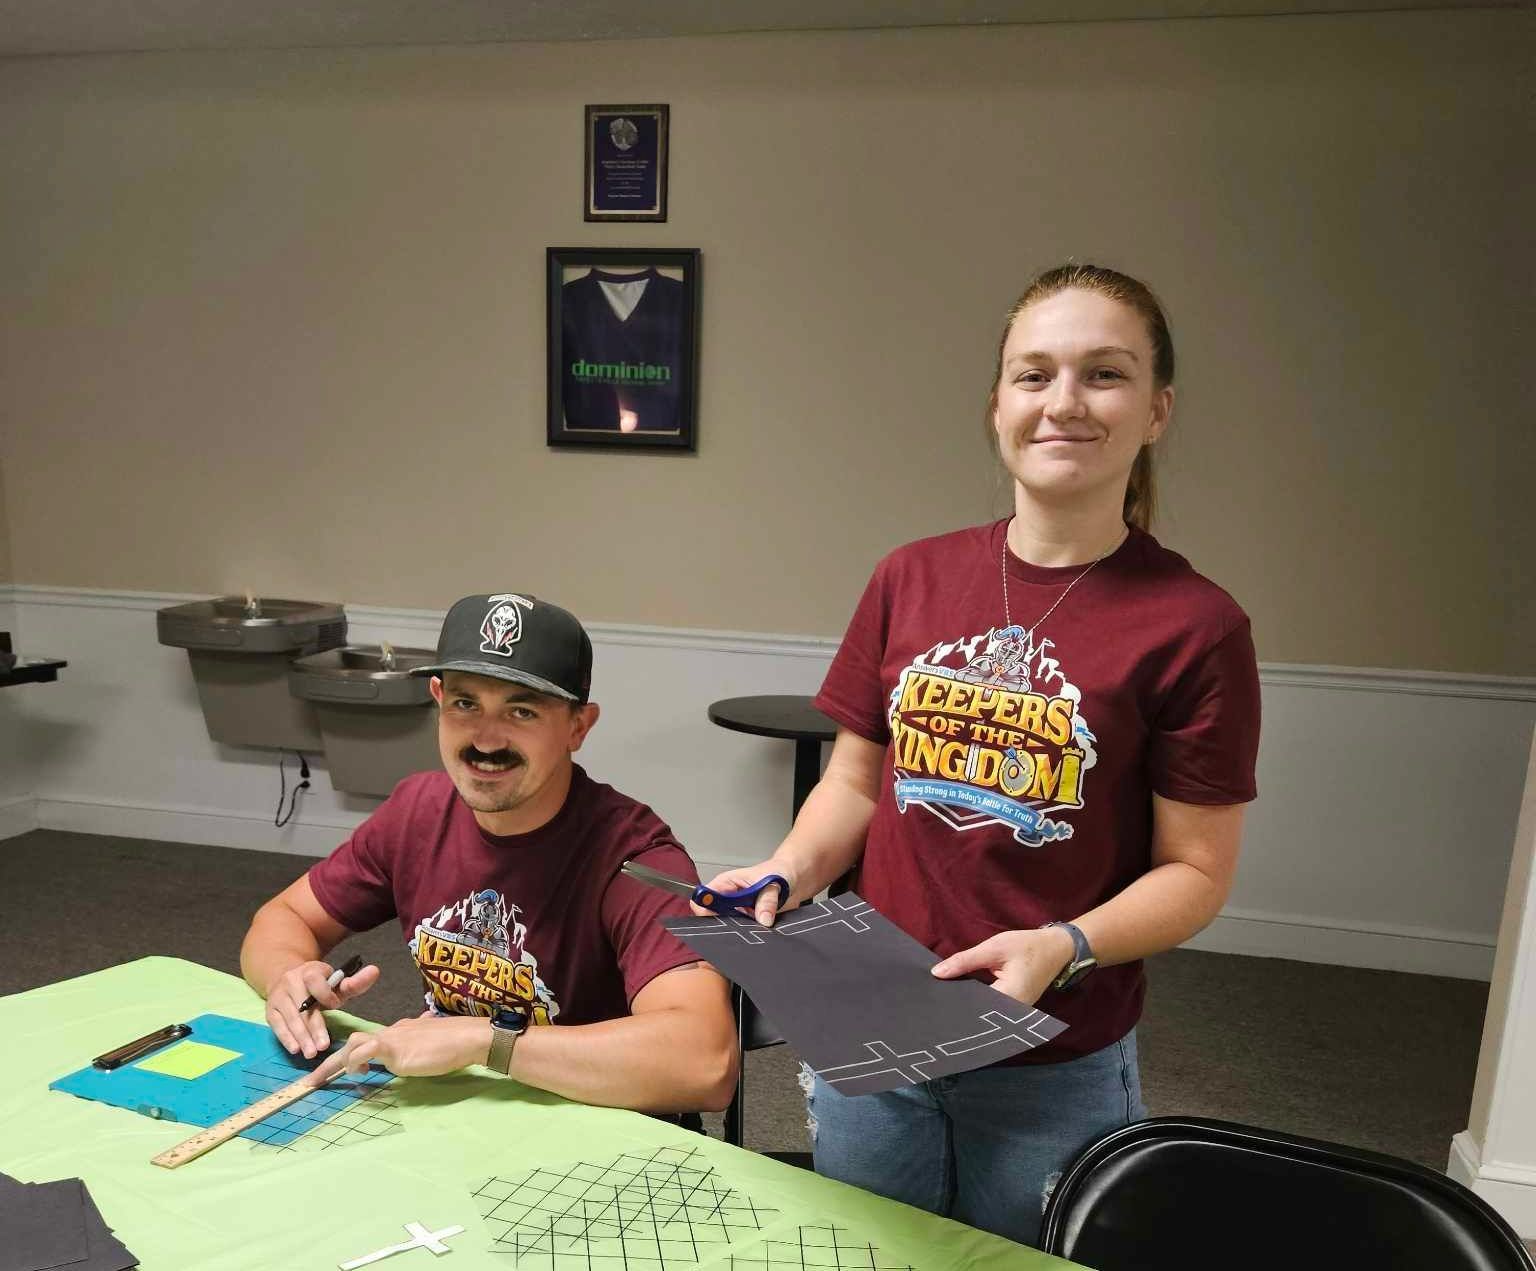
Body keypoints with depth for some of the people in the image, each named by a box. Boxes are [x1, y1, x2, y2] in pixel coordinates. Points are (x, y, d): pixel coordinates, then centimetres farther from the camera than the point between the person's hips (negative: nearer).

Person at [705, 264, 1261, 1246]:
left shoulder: (1193, 625, -13)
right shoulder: (912, 581, -2)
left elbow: (1196, 870, -8)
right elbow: (857, 778, 5)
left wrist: (1063, 948, -23)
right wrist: (786, 872, -11)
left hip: (1053, 1076, -3)